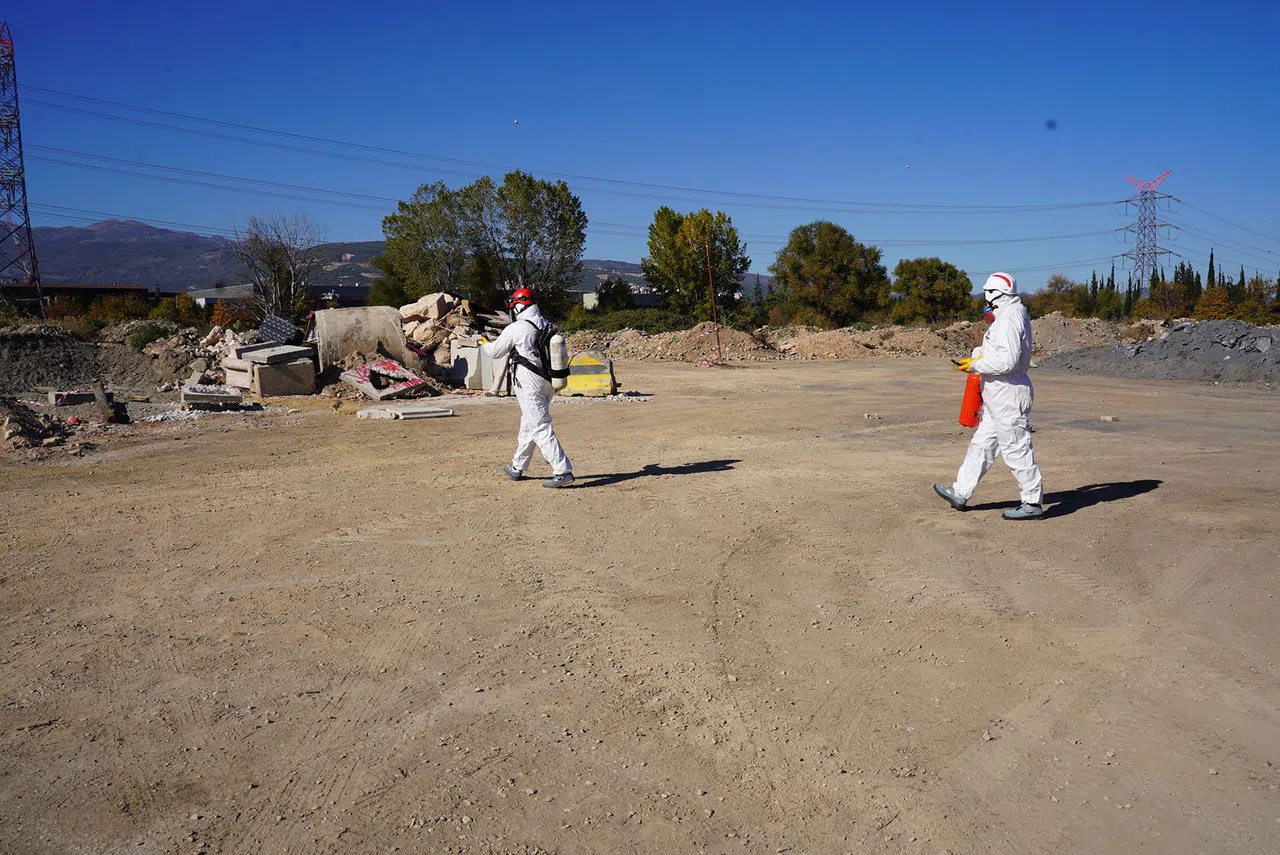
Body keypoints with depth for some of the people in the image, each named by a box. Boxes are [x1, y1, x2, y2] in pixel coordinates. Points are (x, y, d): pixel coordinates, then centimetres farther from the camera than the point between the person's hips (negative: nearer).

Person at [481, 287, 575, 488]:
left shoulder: (515, 329, -13)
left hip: (529, 386, -8)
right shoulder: (549, 327, 5)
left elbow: (495, 353, 1)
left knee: (541, 428, -7)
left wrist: (484, 344, 21)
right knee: (528, 425, 19)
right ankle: (517, 468, 33)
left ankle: (563, 471, -13)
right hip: (547, 383, 8)